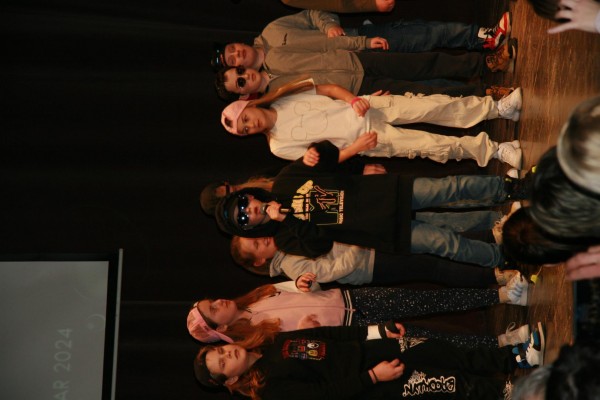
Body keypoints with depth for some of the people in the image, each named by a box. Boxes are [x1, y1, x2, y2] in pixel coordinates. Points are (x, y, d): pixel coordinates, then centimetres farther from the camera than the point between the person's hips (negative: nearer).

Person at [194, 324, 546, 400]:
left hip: (371, 350, 6)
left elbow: (330, 333, 9)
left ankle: (518, 359, 2)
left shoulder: (276, 343, 5)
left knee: (453, 356, -6)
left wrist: (376, 331, 1)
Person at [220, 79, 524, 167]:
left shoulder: (285, 98, 3)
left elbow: (331, 89, 4)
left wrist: (354, 100, -14)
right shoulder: (279, 146, -4)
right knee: (429, 145, -15)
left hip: (366, 108, 3)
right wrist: (355, 148, -16)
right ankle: (494, 150, -10)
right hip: (367, 140, -3)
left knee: (433, 106, -12)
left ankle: (498, 108, -4)